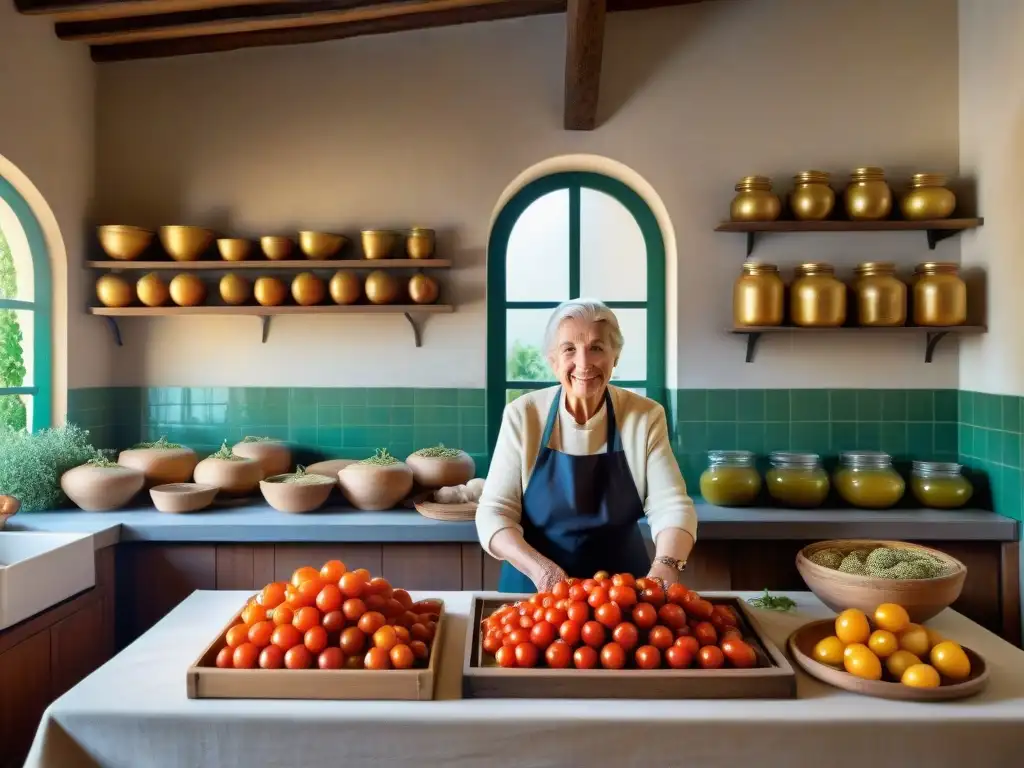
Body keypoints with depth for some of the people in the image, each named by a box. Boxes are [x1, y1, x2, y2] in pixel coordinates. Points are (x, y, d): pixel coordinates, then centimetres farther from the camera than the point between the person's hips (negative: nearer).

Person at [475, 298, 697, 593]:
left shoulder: (646, 416, -5)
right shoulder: (522, 415, -7)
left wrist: (666, 566, -26)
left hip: (622, 588, 0)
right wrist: (539, 566, -23)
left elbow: (671, 505, -7)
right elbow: (494, 513, -8)